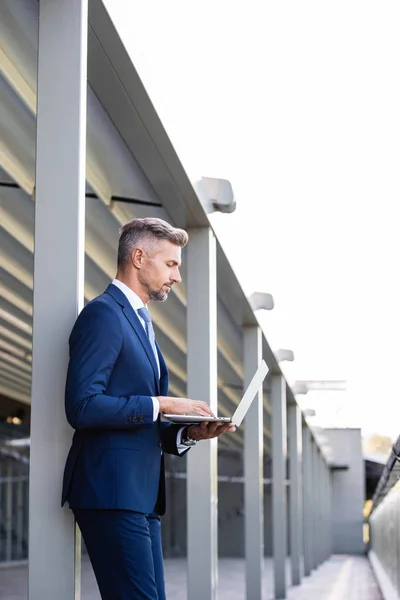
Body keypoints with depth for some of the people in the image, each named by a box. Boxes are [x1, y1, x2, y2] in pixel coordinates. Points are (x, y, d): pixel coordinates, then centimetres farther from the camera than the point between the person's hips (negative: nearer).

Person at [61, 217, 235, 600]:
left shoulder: (140, 322, 23)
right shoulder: (103, 313, -8)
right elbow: (81, 406, -19)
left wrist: (189, 433, 6)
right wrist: (161, 404, -16)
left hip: (141, 495, 10)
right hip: (112, 492, -10)